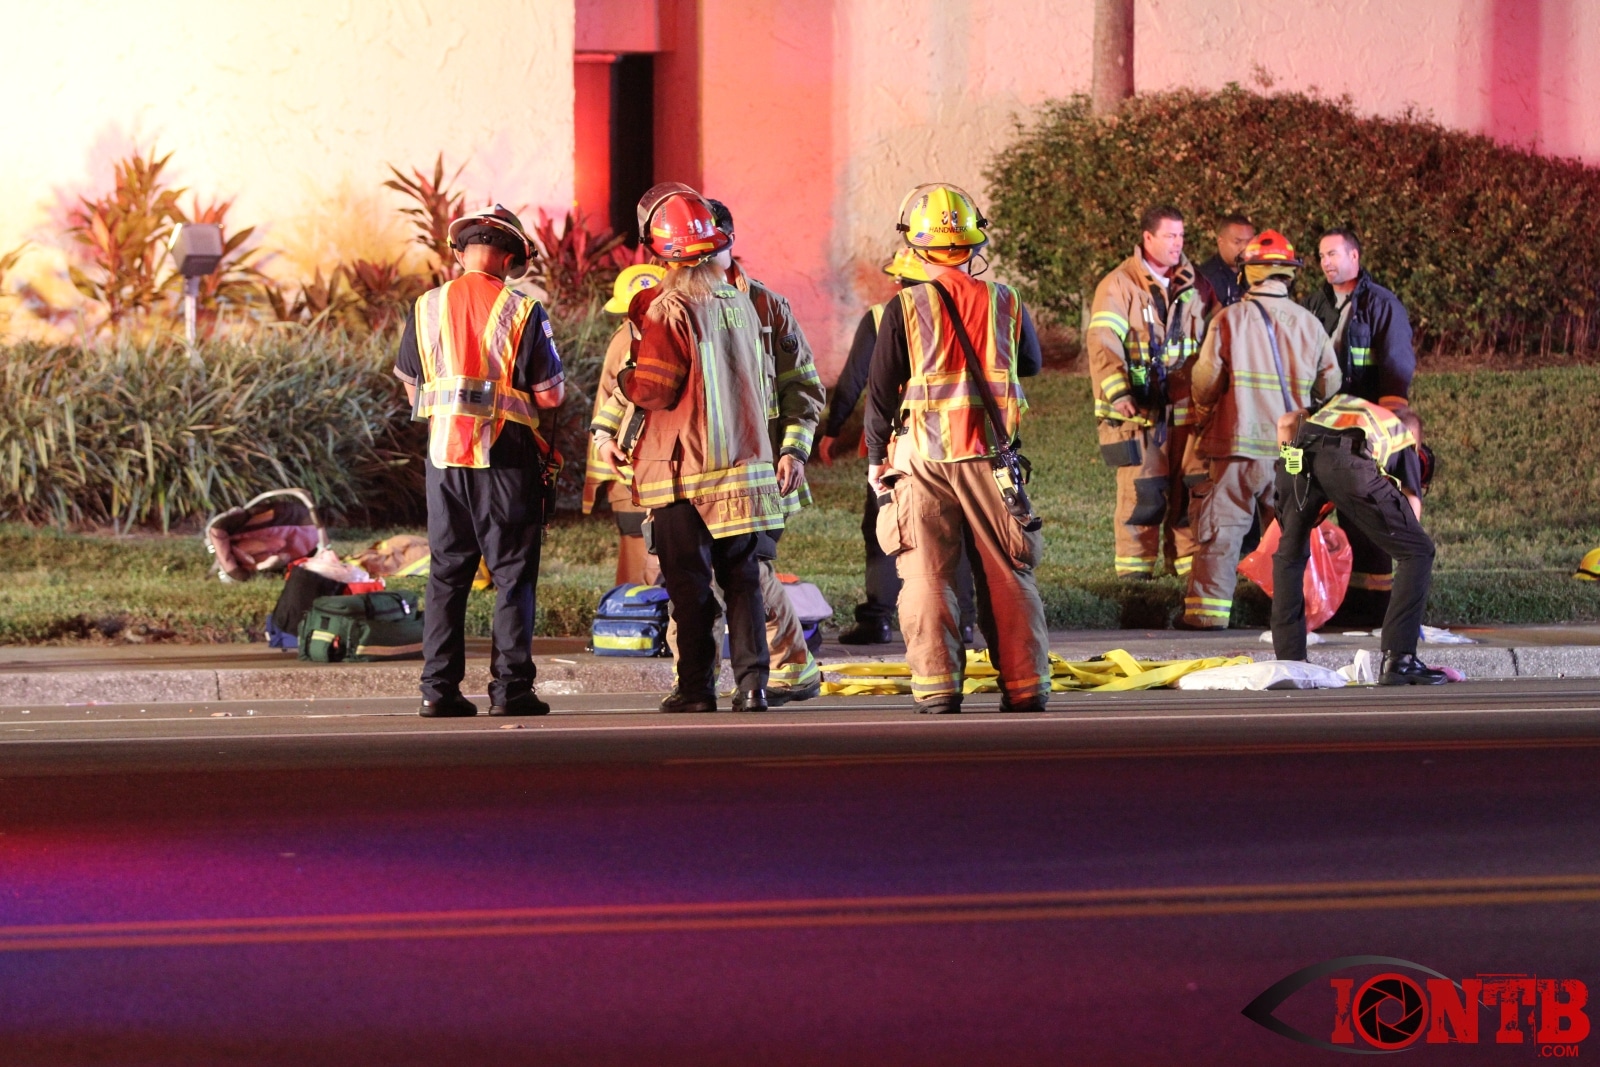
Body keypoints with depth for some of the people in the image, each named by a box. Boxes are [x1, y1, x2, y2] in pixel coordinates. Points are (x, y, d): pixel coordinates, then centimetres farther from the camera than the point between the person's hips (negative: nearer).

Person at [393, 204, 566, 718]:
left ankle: (439, 688, 7)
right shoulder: (521, 311, -8)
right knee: (513, 575, 3)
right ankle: (510, 688, -2)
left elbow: (410, 386, 11)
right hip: (506, 458, -3)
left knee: (447, 573, 10)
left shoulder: (426, 307, 3)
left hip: (444, 455, 3)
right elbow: (551, 395, -6)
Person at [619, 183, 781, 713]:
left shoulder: (669, 311, -13)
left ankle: (696, 688, 2)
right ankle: (752, 681, 2)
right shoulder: (741, 304, 7)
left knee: (690, 583, 1)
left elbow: (654, 390, -16)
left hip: (683, 470, -5)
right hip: (744, 461, 5)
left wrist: (625, 377, 5)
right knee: (742, 578, 9)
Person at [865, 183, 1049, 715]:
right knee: (1006, 575, 9)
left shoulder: (905, 308, -7)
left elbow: (882, 392, -2)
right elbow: (1031, 362, 19)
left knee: (927, 577, 3)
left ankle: (937, 690, -2)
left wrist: (875, 458, 10)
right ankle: (1025, 688, 11)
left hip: (922, 457, -2)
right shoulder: (1004, 302, 1)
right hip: (990, 455, 2)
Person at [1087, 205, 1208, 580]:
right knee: (1143, 492, -7)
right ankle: (1134, 570, 1)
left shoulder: (1192, 285, 13)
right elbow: (1103, 344, -15)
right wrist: (1117, 393, -28)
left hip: (1185, 408, 5)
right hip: (1138, 409, -5)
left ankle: (1189, 566, 15)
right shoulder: (1119, 285, -5)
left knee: (1187, 492, 6)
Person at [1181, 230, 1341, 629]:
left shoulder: (1229, 319, -7)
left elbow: (1206, 378, -6)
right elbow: (1329, 383, 9)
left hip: (1238, 443, -3)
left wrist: (1203, 416, 15)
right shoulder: (1308, 323, 3)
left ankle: (1210, 607, -3)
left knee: (1221, 526, 1)